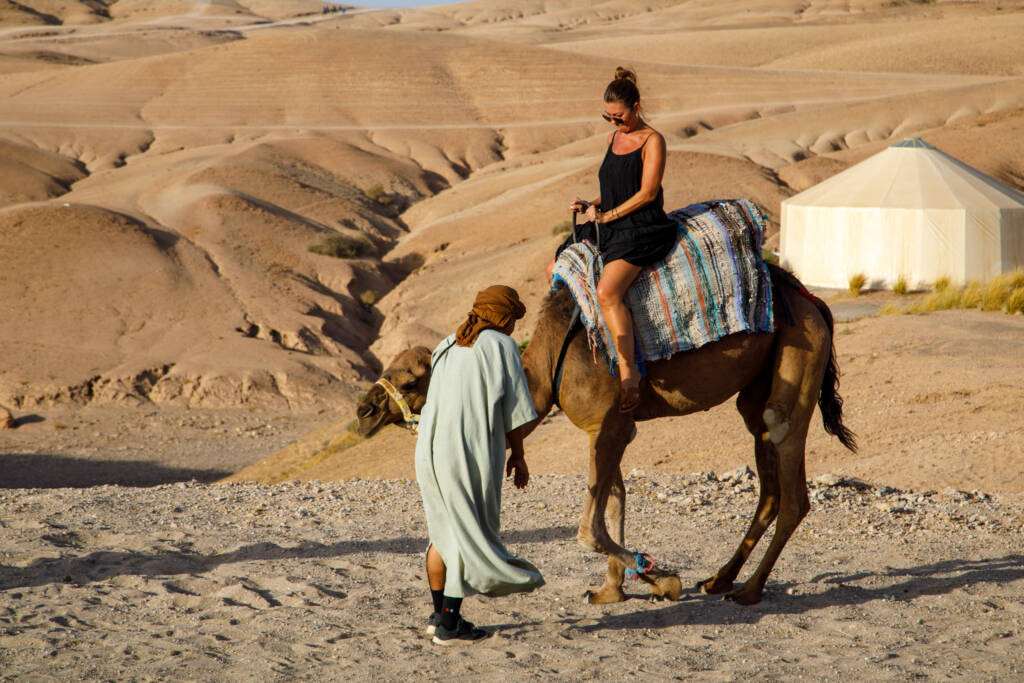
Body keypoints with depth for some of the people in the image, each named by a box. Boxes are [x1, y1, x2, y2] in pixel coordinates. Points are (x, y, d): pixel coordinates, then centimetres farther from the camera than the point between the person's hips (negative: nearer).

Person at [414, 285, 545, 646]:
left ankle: (439, 613, 25)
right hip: (471, 452, -7)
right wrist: (518, 456, 10)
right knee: (470, 534, 1)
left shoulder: (447, 347, 17)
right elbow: (512, 408, -2)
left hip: (430, 449, 7)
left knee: (444, 530, 18)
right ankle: (449, 624, -1)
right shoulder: (501, 346, -2)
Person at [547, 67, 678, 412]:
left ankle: (628, 370, -30)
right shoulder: (614, 138, 15)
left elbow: (647, 192, -15)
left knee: (607, 292, -30)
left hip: (641, 229, -9)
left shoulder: (652, 141, -9)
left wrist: (607, 215, -13)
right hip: (609, 227, 9)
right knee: (556, 269, 14)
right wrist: (590, 206, 6)